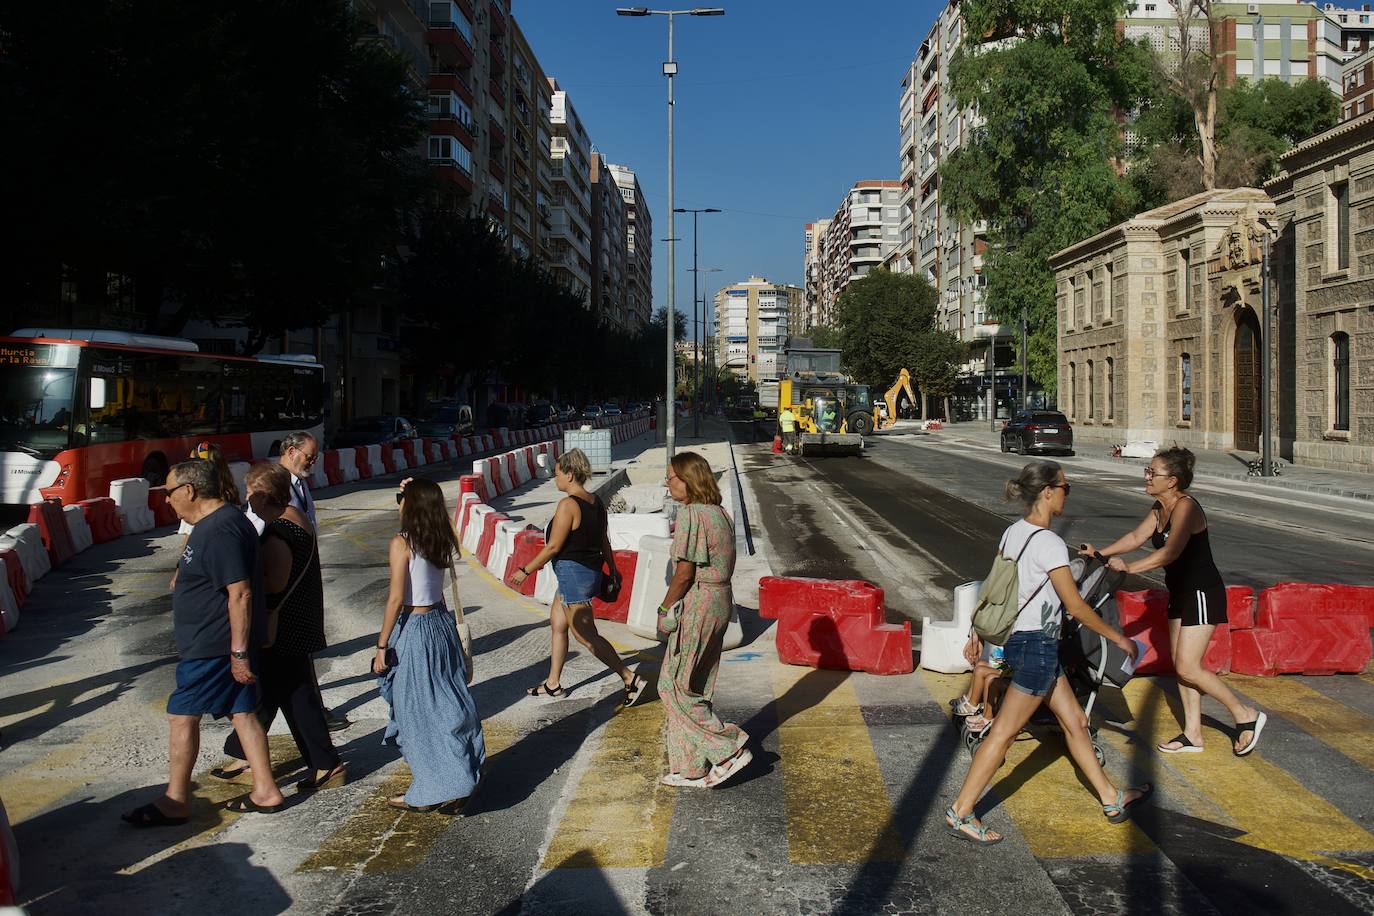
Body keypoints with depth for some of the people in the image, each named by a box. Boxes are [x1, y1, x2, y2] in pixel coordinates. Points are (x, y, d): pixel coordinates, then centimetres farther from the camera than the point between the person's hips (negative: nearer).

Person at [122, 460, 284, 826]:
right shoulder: (214, 523, 13)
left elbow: (240, 593, -25)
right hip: (227, 643, 10)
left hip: (214, 646, -10)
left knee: (182, 715, 0)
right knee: (242, 713, 12)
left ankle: (175, 802, 11)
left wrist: (239, 653, -24)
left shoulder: (219, 531, -21)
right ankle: (265, 791, 18)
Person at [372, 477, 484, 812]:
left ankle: (429, 794, 11)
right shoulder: (443, 540, 3)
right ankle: (461, 778, 23)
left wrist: (381, 646, -11)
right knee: (446, 704, 14)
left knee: (418, 712, 3)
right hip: (442, 623, 7)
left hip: (414, 630, -7)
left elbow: (396, 600, -16)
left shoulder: (402, 543, -15)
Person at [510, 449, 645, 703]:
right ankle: (553, 683, 29)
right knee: (557, 624, 20)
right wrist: (613, 570, 24)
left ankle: (631, 679, -3)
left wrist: (526, 571, -9)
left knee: (587, 637, -2)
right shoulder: (596, 502, 6)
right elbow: (604, 541, 14)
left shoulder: (568, 504, -19)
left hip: (572, 574, -10)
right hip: (591, 572, 10)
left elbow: (553, 547, -18)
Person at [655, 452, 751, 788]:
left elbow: (684, 573, -17)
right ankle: (691, 768, 22)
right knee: (693, 688, 15)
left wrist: (664, 610, -7)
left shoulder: (690, 514, -17)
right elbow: (721, 563, 11)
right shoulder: (718, 512, 11)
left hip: (698, 604, -10)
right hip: (721, 599, 10)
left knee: (675, 687, 1)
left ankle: (731, 750, 2)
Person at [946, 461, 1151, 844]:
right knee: (1004, 733, -1)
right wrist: (1118, 638, -4)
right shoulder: (1049, 543, -20)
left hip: (1018, 638, 9)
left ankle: (1112, 799, 32)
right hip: (1036, 645, -9)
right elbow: (1075, 606, -15)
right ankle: (961, 812, 6)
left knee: (1075, 721, 19)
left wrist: (979, 632, 19)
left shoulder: (1013, 533, 6)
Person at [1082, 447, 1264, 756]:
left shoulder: (1185, 506, -22)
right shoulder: (1160, 508, 7)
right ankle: (1192, 734, 19)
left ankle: (1246, 716, 7)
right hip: (1181, 593, 10)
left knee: (1188, 668, -9)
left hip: (1203, 594, -10)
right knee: (1180, 666, 11)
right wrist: (1101, 553, 5)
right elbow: (1136, 537, 15)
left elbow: (1170, 552, -30)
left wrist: (1128, 567, -31)